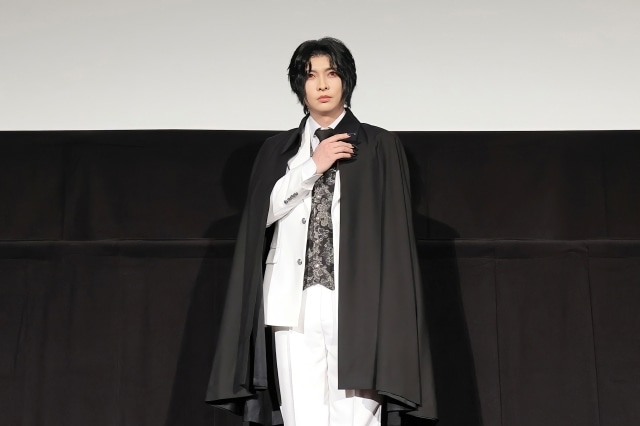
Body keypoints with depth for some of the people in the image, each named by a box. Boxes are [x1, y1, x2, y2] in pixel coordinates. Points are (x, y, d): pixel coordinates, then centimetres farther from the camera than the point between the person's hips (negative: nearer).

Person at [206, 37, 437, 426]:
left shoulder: (380, 147, 9)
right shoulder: (277, 150, 17)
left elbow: (395, 228, 3)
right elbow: (263, 212, 3)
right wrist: (313, 166, -4)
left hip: (354, 303, -2)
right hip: (293, 303, 2)